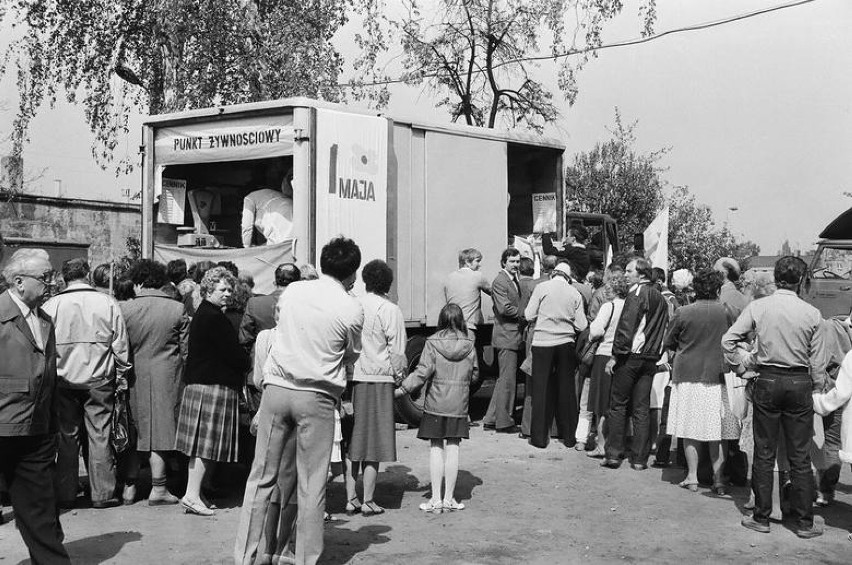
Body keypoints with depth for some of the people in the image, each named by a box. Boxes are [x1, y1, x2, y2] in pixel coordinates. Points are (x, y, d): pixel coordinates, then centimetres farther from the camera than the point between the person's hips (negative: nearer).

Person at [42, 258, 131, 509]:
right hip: (100, 381, -1)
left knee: (67, 437, 9)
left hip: (64, 380, 1)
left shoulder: (51, 306, -2)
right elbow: (120, 345, 0)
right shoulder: (107, 303, -3)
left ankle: (65, 495, 15)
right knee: (100, 436, 5)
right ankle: (102, 495, 9)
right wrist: (121, 377, 9)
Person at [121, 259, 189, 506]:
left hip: (137, 375, 1)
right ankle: (158, 488, 3)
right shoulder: (177, 309, -3)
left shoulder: (125, 309, -3)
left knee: (141, 428, 13)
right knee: (161, 429, 2)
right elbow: (186, 349, 0)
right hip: (167, 377, -1)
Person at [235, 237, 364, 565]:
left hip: (277, 388, 3)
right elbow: (352, 356, 7)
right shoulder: (352, 309, -5)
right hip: (317, 396, -3)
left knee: (262, 477, 9)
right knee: (311, 486, 5)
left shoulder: (292, 291, 4)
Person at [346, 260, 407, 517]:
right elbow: (397, 352, -5)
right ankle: (368, 501, 8)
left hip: (351, 378, 3)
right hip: (378, 380, -3)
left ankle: (350, 498, 14)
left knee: (352, 441, 11)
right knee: (374, 443, 5)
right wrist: (400, 374, 10)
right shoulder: (391, 311, -7)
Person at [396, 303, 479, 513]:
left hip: (435, 405, -2)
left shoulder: (433, 343, -8)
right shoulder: (469, 345, 0)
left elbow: (422, 373, -14)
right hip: (459, 405, 2)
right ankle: (449, 498, 12)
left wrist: (401, 390, -8)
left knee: (436, 449, 4)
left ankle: (436, 499, 4)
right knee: (452, 448, 7)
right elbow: (474, 376, 8)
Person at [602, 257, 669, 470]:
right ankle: (639, 459, 7)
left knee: (618, 405, 2)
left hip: (631, 355, -6)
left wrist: (616, 354, -12)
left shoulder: (636, 293, -9)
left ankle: (614, 454, 2)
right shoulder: (660, 298, 13)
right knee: (642, 409, 7)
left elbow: (626, 326, -16)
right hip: (651, 358, 6)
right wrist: (656, 354, 18)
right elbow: (664, 329, 16)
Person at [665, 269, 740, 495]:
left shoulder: (683, 313, -8)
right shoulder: (725, 312, -5)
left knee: (691, 428, 6)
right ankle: (718, 479, 7)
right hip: (717, 375, 1)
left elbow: (669, 343, 3)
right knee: (717, 432, 7)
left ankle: (692, 477, 8)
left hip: (688, 374, -1)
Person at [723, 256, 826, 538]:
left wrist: (744, 361, 9)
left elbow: (728, 340, -7)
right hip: (800, 383, 0)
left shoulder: (758, 307, -5)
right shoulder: (811, 313, -4)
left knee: (764, 453, 8)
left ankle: (761, 518, 14)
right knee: (800, 457, 8)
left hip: (767, 381, 0)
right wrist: (817, 391, 11)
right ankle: (804, 522, 14)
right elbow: (818, 361, 0)